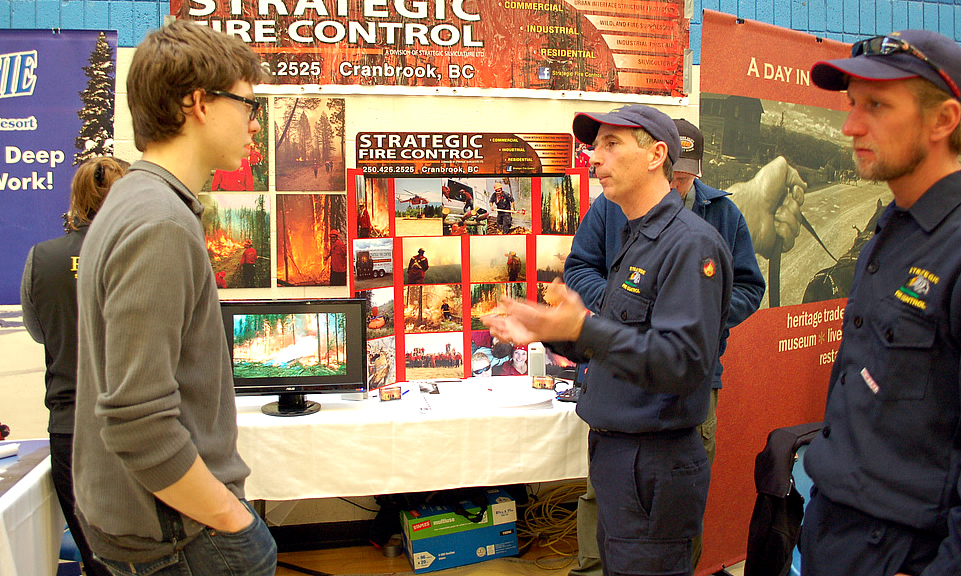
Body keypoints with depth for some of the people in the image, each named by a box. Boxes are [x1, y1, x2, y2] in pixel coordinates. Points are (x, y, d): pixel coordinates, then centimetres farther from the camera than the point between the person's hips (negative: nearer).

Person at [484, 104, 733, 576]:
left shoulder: (691, 242, -17)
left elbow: (682, 363, -26)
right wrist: (547, 331, 9)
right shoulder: (636, 240, 14)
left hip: (655, 465, -10)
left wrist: (584, 328, -34)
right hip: (613, 450, 10)